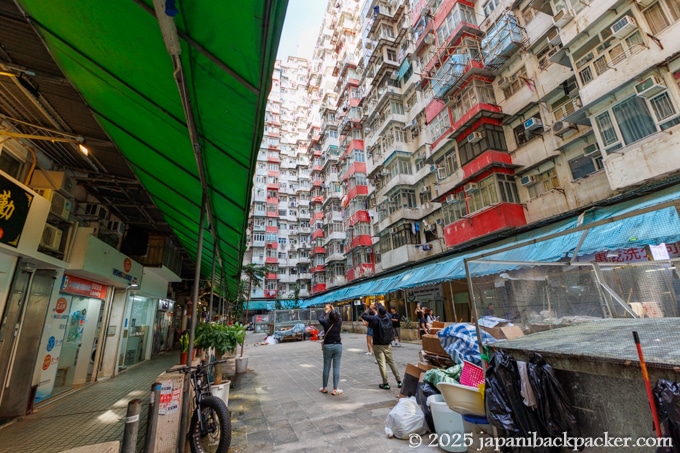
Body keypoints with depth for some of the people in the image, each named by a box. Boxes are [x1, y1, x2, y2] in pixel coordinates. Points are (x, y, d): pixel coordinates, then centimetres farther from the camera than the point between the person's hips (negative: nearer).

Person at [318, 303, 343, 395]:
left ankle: (324, 388, 24)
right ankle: (335, 389, 6)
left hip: (327, 346, 0)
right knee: (336, 368, 4)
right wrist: (333, 310, 27)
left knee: (326, 368, 11)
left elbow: (319, 318, 11)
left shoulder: (326, 323, -9)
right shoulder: (339, 322, -7)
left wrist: (326, 311, 22)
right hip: (338, 346, 0)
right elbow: (339, 317, 16)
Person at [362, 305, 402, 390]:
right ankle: (399, 381, 18)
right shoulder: (389, 317, -5)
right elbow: (386, 312, 19)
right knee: (391, 362, 15)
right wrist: (381, 306, 27)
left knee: (381, 364, 1)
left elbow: (363, 316, -6)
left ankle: (385, 384, 6)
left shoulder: (375, 319, -17)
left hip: (378, 345, -4)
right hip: (387, 345, 5)